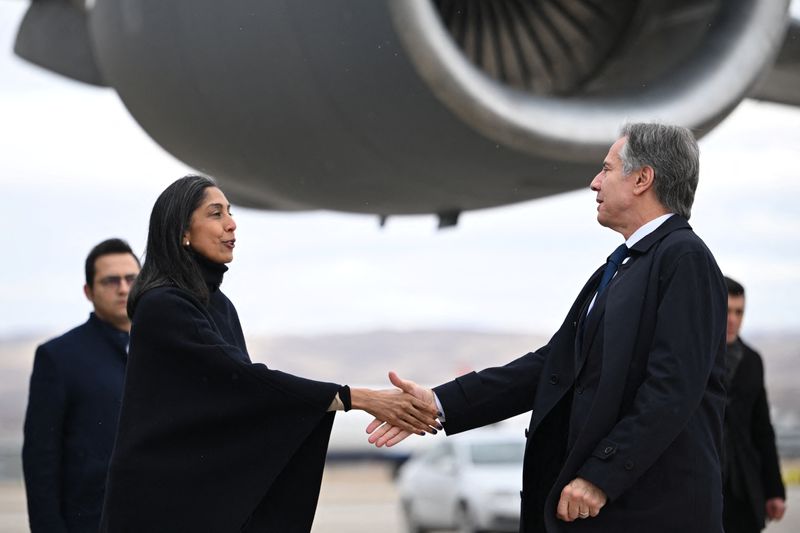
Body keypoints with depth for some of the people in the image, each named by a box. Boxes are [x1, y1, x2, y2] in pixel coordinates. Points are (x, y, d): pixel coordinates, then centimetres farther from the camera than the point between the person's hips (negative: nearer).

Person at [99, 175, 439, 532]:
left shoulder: (220, 305, 11)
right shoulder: (162, 306, -15)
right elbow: (245, 379, -22)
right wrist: (358, 398, -24)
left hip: (213, 493, 8)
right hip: (162, 499, -8)